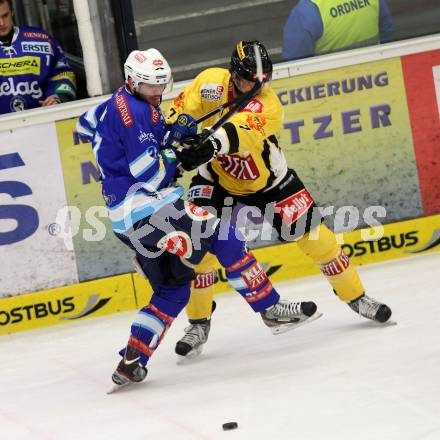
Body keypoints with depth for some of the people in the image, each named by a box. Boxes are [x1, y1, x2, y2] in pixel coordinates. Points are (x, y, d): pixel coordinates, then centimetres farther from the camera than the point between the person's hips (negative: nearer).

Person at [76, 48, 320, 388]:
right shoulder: (138, 113, -13)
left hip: (124, 221, 10)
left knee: (172, 289, 14)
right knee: (224, 238, -5)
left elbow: (85, 124, 38)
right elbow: (150, 175, -19)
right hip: (151, 207, -10)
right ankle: (272, 309, -3)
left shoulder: (114, 106, 17)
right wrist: (174, 147, -7)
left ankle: (131, 361, 6)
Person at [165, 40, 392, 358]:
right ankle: (199, 323, 4)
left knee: (313, 234, -1)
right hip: (217, 179, 2)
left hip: (268, 180, -2)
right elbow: (183, 109, -9)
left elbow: (239, 132, -52)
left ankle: (355, 297, 21)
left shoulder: (268, 105, -32)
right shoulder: (211, 82, -20)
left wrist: (212, 143, -71)